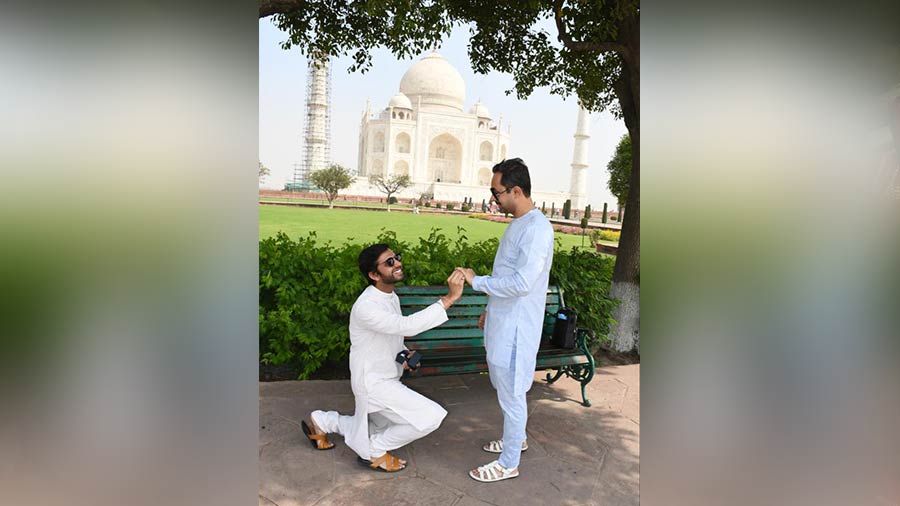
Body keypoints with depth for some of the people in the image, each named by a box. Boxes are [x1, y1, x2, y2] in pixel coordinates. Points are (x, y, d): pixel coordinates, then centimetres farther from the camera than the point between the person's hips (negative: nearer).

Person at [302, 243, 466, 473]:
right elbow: (407, 326, -41)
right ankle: (374, 452, 3)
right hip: (373, 383, -9)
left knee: (383, 431, 27)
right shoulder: (365, 306, -28)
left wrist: (404, 354, -4)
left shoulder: (392, 297, 1)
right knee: (431, 417, -16)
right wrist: (449, 298, -44)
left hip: (387, 378, 9)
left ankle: (322, 421, 35)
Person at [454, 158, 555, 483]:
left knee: (511, 393, 4)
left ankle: (509, 464, 21)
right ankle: (516, 439, 44)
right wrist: (491, 309, 22)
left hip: (516, 326, -10)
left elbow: (521, 282, -29)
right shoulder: (518, 224, 10)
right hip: (503, 321, 10)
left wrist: (476, 281, -20)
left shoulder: (537, 229, -21)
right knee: (506, 388, 23)